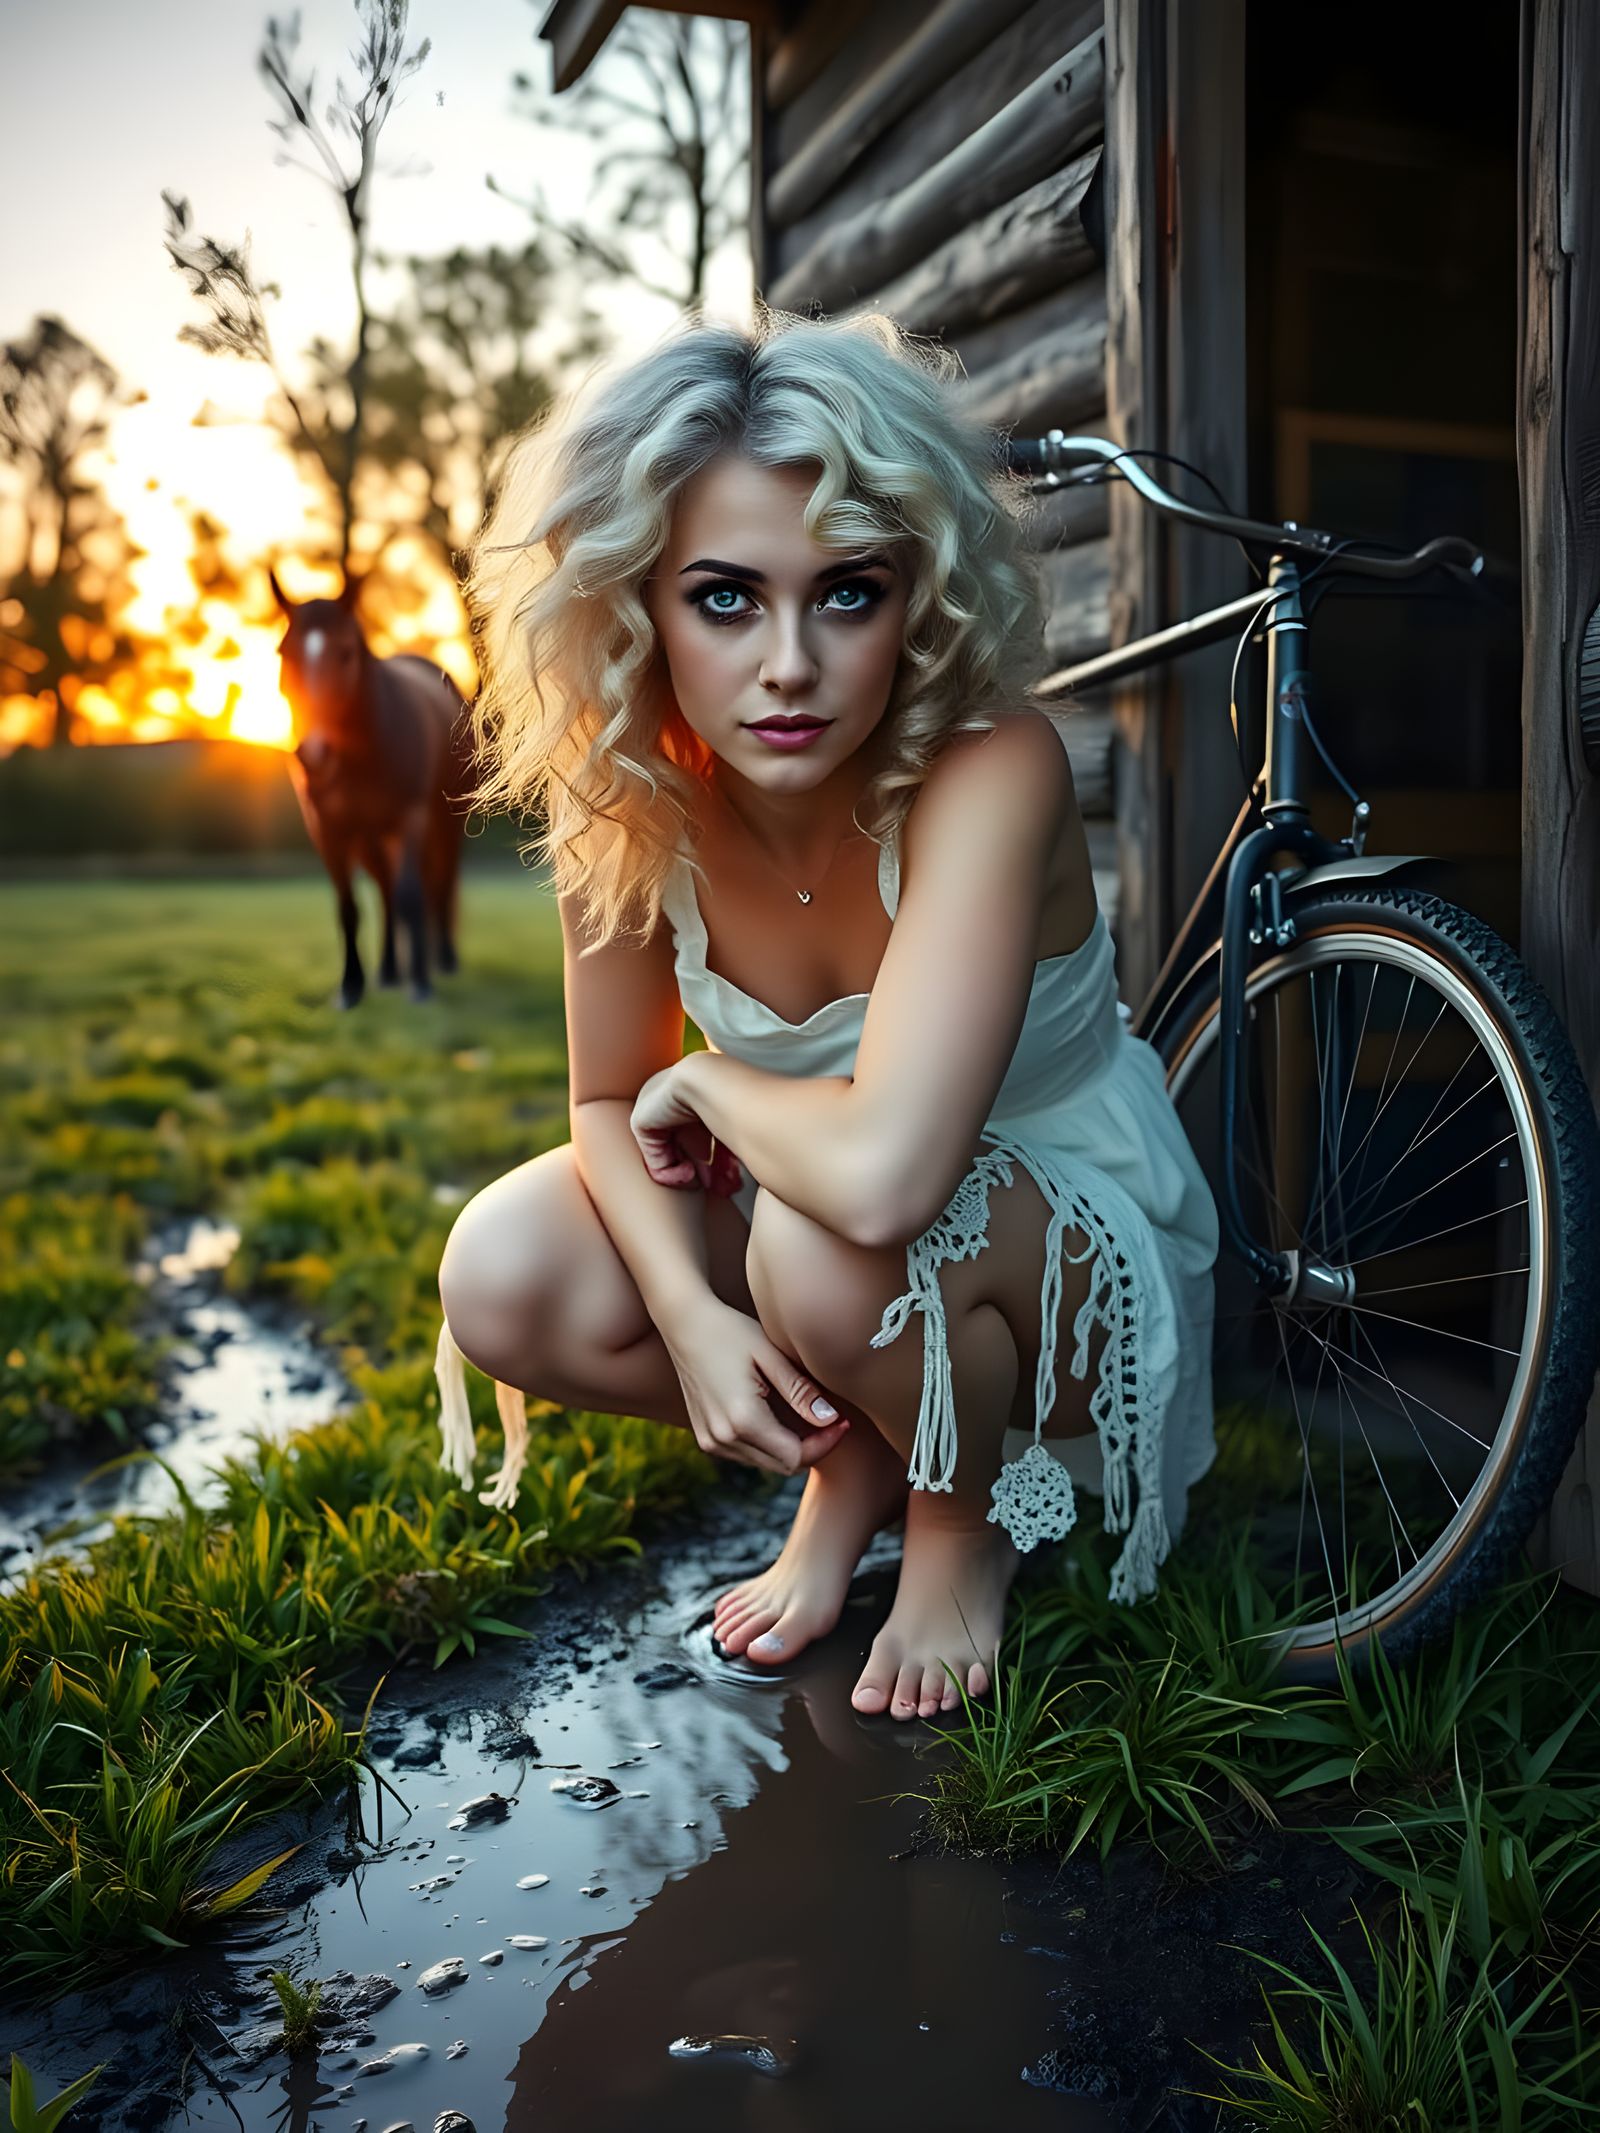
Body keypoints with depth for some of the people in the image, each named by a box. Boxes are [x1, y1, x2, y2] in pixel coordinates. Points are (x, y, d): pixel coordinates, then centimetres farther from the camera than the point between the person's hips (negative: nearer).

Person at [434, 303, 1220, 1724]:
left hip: (1079, 1253, -4)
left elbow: (881, 1167, -44)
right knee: (502, 1277, -17)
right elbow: (611, 1102, -4)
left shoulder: (992, 769, -32)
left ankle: (965, 1523, -1)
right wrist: (692, 1316, -21)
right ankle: (851, 1455, 8)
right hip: (798, 1216, 5)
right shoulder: (629, 800, -15)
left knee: (840, 1242, -37)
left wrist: (707, 1086, -23)